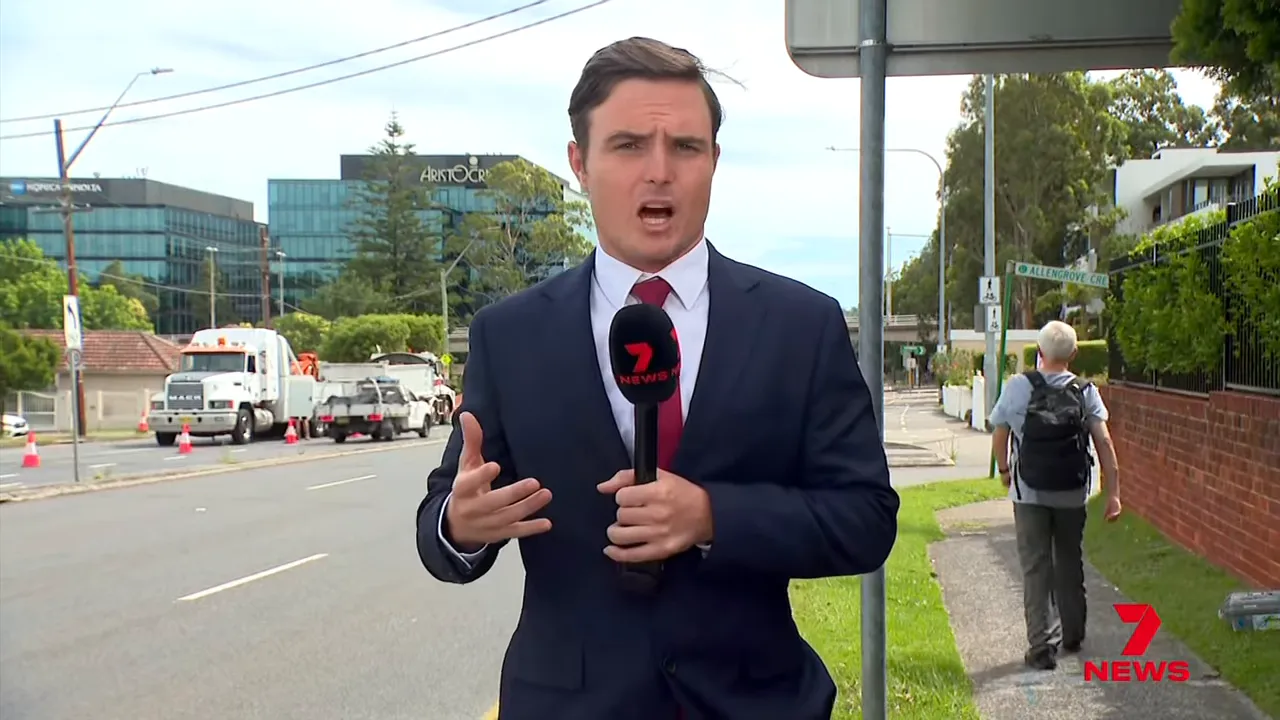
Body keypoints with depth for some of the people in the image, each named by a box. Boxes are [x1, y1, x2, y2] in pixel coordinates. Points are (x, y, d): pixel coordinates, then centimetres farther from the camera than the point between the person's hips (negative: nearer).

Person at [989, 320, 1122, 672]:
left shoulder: (1019, 387, -7)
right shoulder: (1085, 391, -3)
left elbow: (999, 435, 2)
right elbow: (1104, 443, -8)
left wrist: (1004, 470, 20)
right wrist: (1113, 493, -5)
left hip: (1029, 492, -2)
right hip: (1072, 493, 2)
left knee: (1036, 568, 3)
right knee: (1070, 564, 19)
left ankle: (1042, 646, -1)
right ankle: (1072, 635, 33)